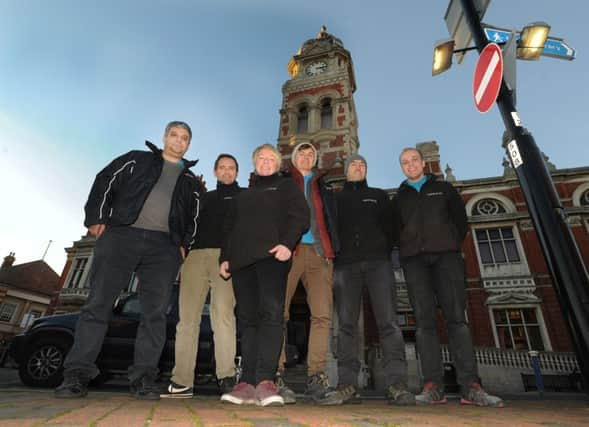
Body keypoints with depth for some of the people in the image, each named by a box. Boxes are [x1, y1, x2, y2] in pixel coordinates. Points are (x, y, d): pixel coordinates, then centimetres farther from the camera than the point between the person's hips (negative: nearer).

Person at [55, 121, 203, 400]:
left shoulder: (190, 181, 22)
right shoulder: (137, 160, 17)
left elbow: (193, 217, 18)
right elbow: (105, 182, 9)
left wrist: (185, 244, 5)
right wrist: (97, 218, -3)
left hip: (164, 246, 2)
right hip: (121, 236, -1)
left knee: (155, 313, -3)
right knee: (98, 304, -3)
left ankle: (143, 377, 3)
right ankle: (77, 374, 5)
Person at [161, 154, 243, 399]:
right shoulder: (204, 198, 30)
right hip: (195, 255, 4)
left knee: (223, 313, -15)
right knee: (187, 317, -2)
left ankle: (226, 377, -11)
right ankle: (182, 381, 3)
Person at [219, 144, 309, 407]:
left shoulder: (286, 186, 16)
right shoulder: (243, 195, 30)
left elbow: (299, 216, 0)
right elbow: (229, 229, 28)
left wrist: (287, 243, -17)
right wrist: (225, 257, 14)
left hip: (271, 256, -4)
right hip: (242, 260, 5)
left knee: (271, 314, -17)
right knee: (248, 319, 0)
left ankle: (265, 381, -18)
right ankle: (248, 383, 2)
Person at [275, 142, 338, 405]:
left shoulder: (323, 183, 26)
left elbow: (332, 216, 21)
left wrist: (332, 247, 8)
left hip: (319, 251, 2)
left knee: (322, 314, -7)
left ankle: (316, 377, 0)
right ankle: (276, 376, -3)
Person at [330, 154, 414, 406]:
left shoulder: (379, 195, 23)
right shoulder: (335, 199, 22)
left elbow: (390, 227, 14)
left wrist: (385, 254, 0)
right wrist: (333, 255, -2)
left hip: (378, 262, 1)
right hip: (346, 264, 0)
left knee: (388, 321, -11)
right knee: (347, 324, -6)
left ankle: (396, 385, -11)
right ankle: (347, 385, -5)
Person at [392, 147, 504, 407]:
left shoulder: (444, 188, 19)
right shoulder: (399, 198, 20)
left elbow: (461, 220, 13)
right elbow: (395, 231, 15)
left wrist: (453, 244, 3)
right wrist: (408, 248, 1)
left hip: (446, 254, 0)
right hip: (414, 259, 1)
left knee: (456, 317, -9)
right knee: (424, 320, -7)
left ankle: (471, 387, -9)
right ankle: (433, 386, -9)